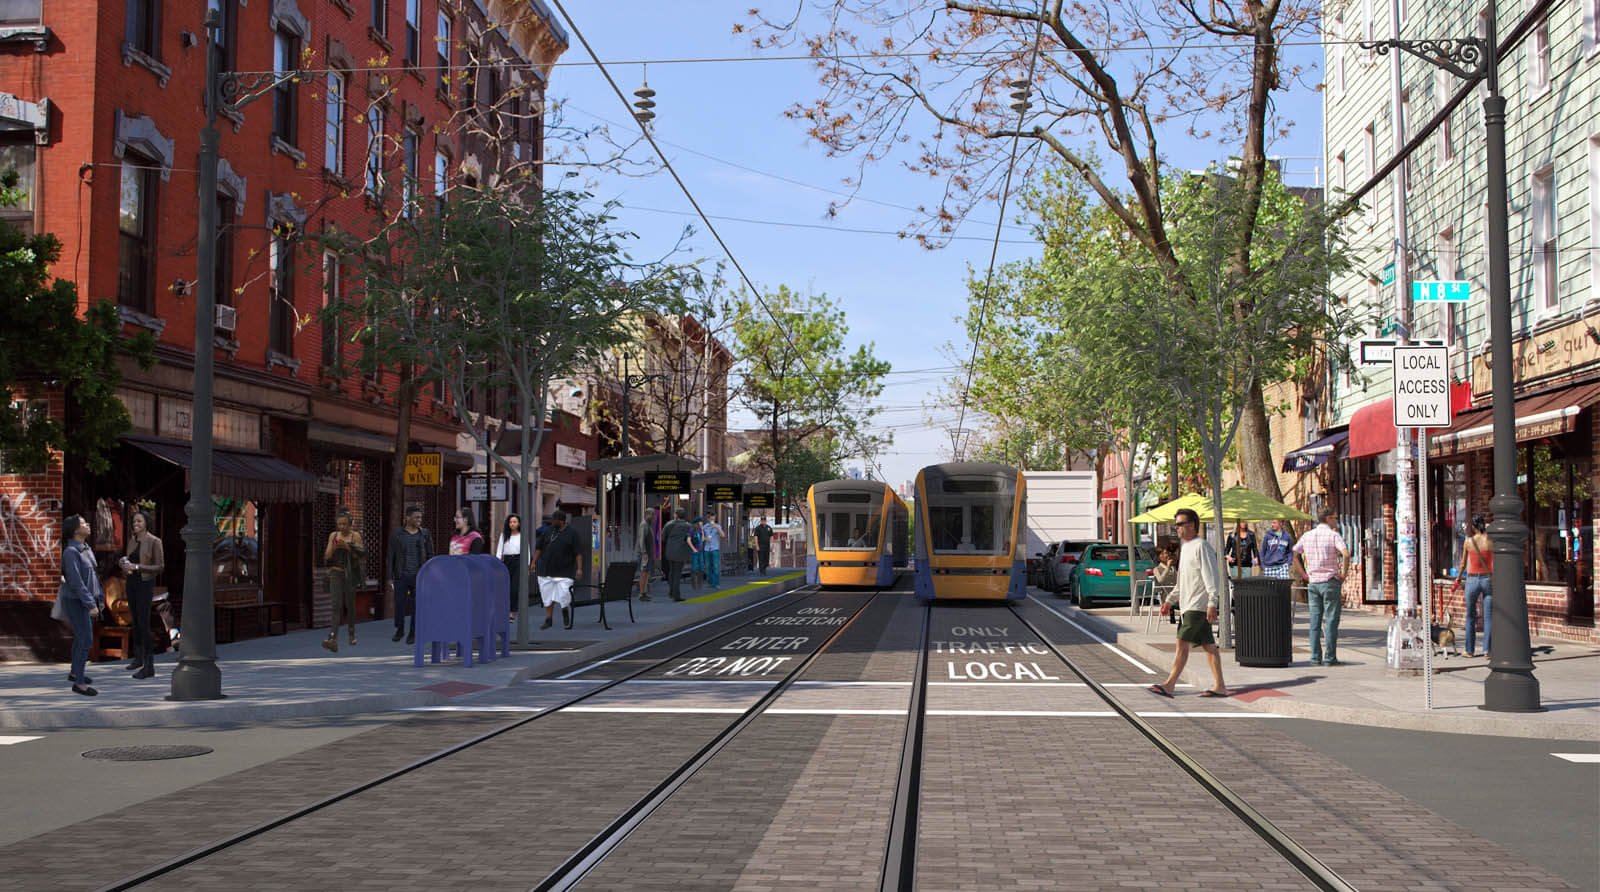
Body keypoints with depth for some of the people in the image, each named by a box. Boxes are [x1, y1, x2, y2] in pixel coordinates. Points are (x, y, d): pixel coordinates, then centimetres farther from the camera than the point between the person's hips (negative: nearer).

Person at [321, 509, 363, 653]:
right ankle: (333, 639, -23)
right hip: (335, 572, 1)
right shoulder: (333, 535, 7)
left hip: (350, 574, -1)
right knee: (336, 604, -11)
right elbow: (327, 556, 6)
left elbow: (359, 555, -5)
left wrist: (347, 547, -17)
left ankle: (352, 634, 31)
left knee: (349, 604, 8)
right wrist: (334, 548, -13)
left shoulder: (355, 535, -1)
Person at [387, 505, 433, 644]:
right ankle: (400, 629, 27)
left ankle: (413, 634, 14)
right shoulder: (396, 535, 0)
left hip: (419, 576, 0)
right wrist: (390, 579, -2)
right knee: (399, 605, 2)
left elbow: (430, 555, 6)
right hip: (401, 576, 0)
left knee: (416, 606, 0)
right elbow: (391, 557, 2)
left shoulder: (425, 534, 2)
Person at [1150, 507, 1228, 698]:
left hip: (1198, 605, -9)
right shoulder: (1185, 547, 19)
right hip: (1188, 604, 9)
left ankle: (1170, 684, -14)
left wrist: (1212, 603, -24)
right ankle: (1220, 686, 10)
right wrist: (1169, 601, 22)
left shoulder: (1202, 546, -11)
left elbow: (1211, 576, -17)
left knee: (1182, 643, -12)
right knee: (1207, 645, 8)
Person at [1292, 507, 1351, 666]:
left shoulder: (1307, 536, 10)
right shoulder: (1334, 535, -7)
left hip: (1313, 582, 5)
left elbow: (1293, 554, 12)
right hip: (1330, 581, -5)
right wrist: (1344, 574, -11)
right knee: (1331, 620, -1)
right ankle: (1330, 657, -2)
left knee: (1315, 621, 7)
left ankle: (1315, 657, 6)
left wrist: (1304, 573, 12)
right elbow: (1346, 554, -22)